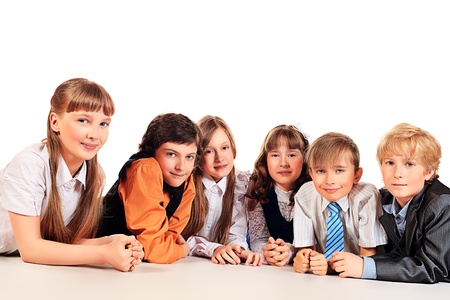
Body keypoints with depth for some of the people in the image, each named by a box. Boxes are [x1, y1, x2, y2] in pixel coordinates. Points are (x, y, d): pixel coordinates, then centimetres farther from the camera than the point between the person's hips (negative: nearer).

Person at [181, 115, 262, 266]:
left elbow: (236, 234, -4)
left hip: (224, 266, 3)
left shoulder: (242, 183, -1)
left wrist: (239, 250, -27)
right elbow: (180, 236, -12)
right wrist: (213, 249, -28)